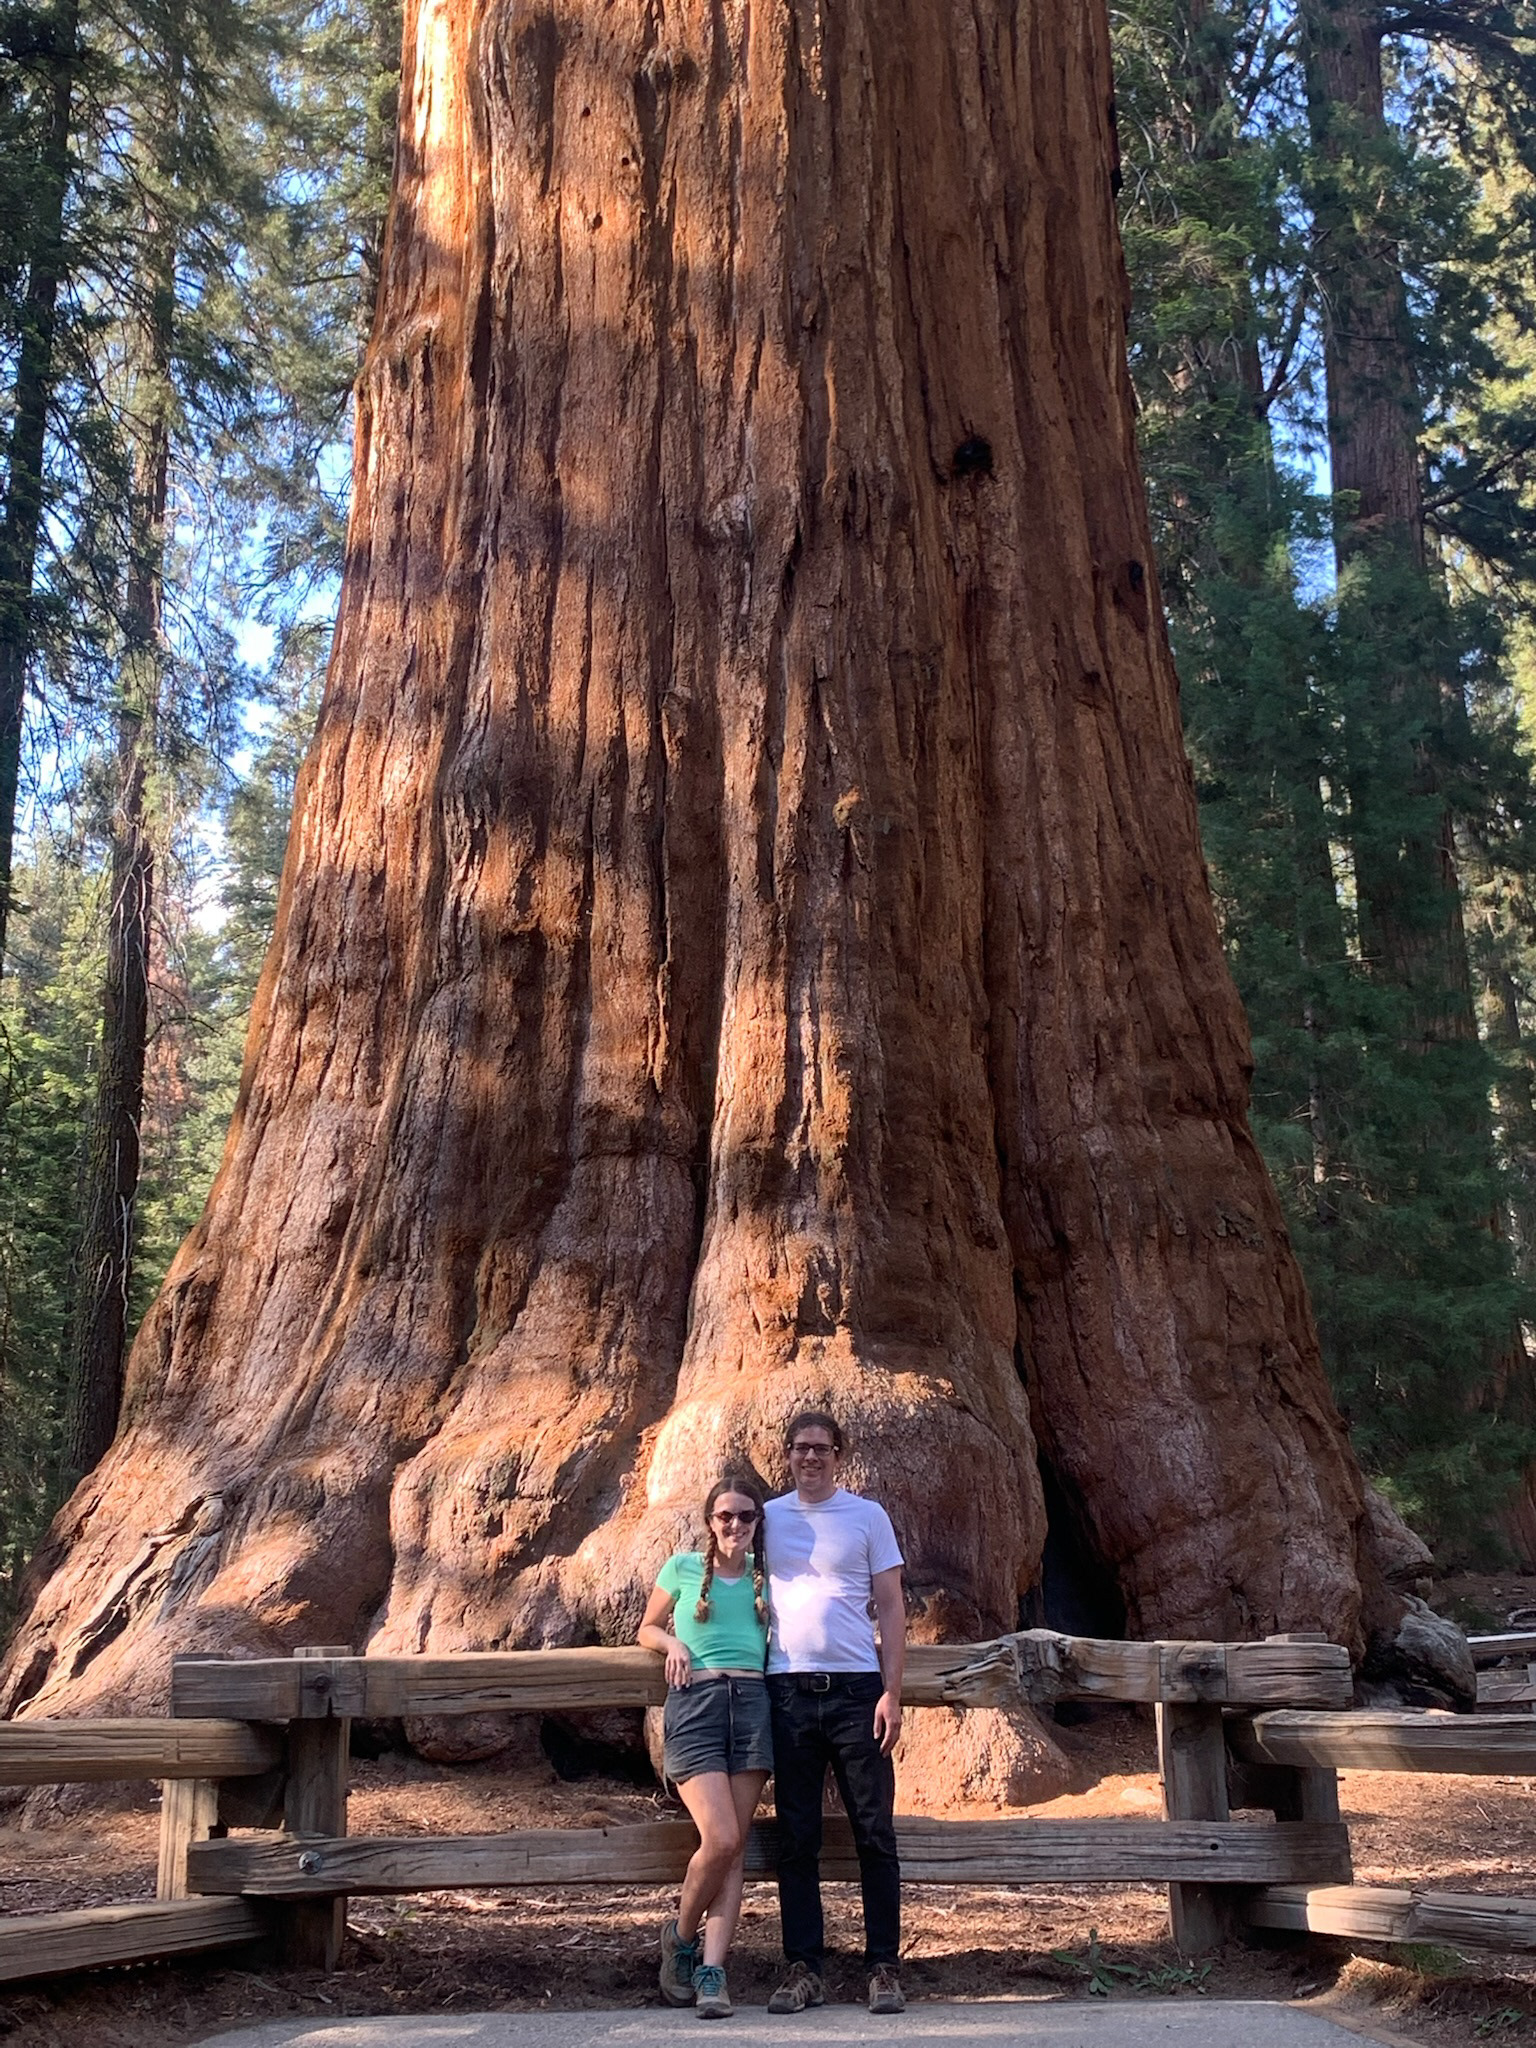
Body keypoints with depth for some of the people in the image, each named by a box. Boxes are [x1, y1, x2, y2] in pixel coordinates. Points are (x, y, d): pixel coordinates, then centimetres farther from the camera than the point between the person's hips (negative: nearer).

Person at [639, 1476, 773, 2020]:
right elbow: (647, 1629, 18)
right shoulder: (683, 1567, 8)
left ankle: (711, 1972, 2)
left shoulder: (764, 1573, 14)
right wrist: (673, 1643, -2)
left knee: (734, 1846, -1)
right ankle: (681, 1937, 12)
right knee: (720, 1839, -14)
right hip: (695, 1703, -3)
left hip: (752, 1703, 3)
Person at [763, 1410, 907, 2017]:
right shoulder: (768, 1517, 10)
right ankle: (803, 1969, 11)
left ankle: (884, 1967, 8)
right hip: (789, 1689, 2)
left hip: (856, 1688, -1)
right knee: (796, 1838, 5)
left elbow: (890, 1608, 4)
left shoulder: (867, 1516, 5)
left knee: (875, 1834, 1)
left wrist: (891, 1693, -4)